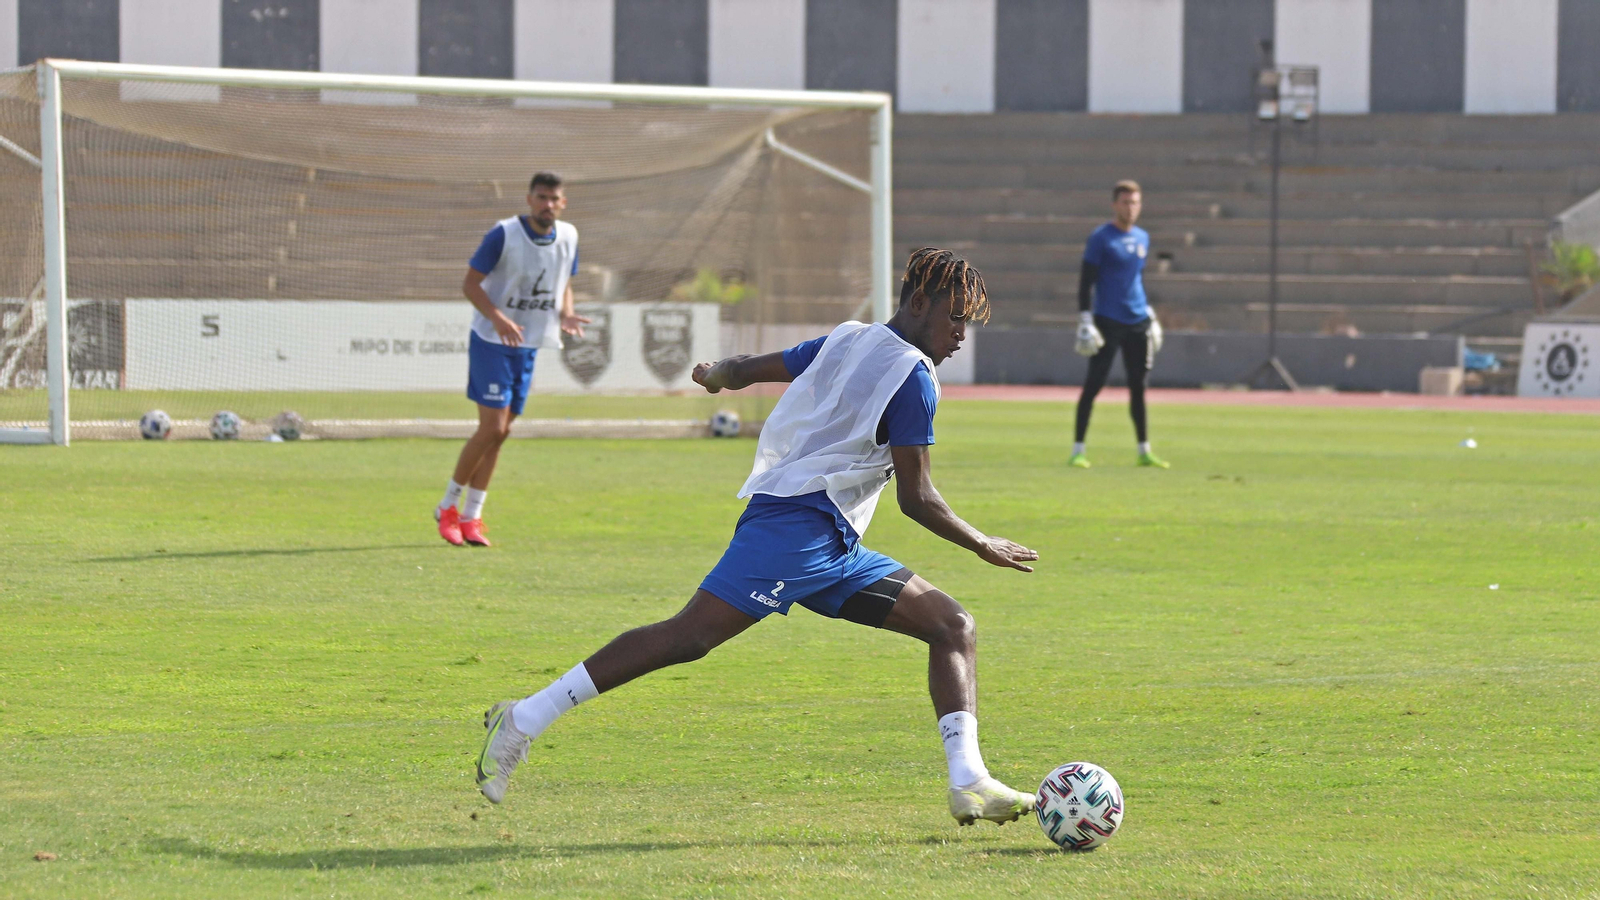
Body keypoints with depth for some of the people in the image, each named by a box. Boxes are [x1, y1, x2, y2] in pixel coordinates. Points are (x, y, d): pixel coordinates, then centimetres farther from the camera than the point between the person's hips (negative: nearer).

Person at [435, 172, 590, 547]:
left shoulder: (568, 237, 3)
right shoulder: (504, 234, -15)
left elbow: (565, 285, 16)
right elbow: (470, 283, -12)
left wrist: (566, 314, -6)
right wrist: (497, 317, -28)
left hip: (527, 347, 6)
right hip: (490, 343, -6)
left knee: (499, 432, 7)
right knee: (493, 428, -12)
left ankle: (470, 517, 14)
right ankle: (448, 506, 4)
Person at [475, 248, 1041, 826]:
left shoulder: (847, 341, 18)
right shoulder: (912, 376, -7)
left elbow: (744, 369, 28)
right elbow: (915, 498, -9)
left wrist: (716, 375, 51)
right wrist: (984, 547, 3)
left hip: (832, 544, 10)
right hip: (797, 522, -10)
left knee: (952, 627, 5)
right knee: (690, 637, -17)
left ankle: (969, 782, -9)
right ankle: (525, 719, -15)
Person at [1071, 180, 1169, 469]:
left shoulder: (1142, 238, 13)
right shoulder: (1100, 238, -6)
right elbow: (1085, 281, -8)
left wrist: (1149, 314, 21)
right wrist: (1084, 319, -15)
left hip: (1138, 324, 6)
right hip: (1108, 322, -6)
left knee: (1138, 386, 8)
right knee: (1093, 385, -6)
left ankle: (1144, 451, 14)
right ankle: (1078, 450, -3)